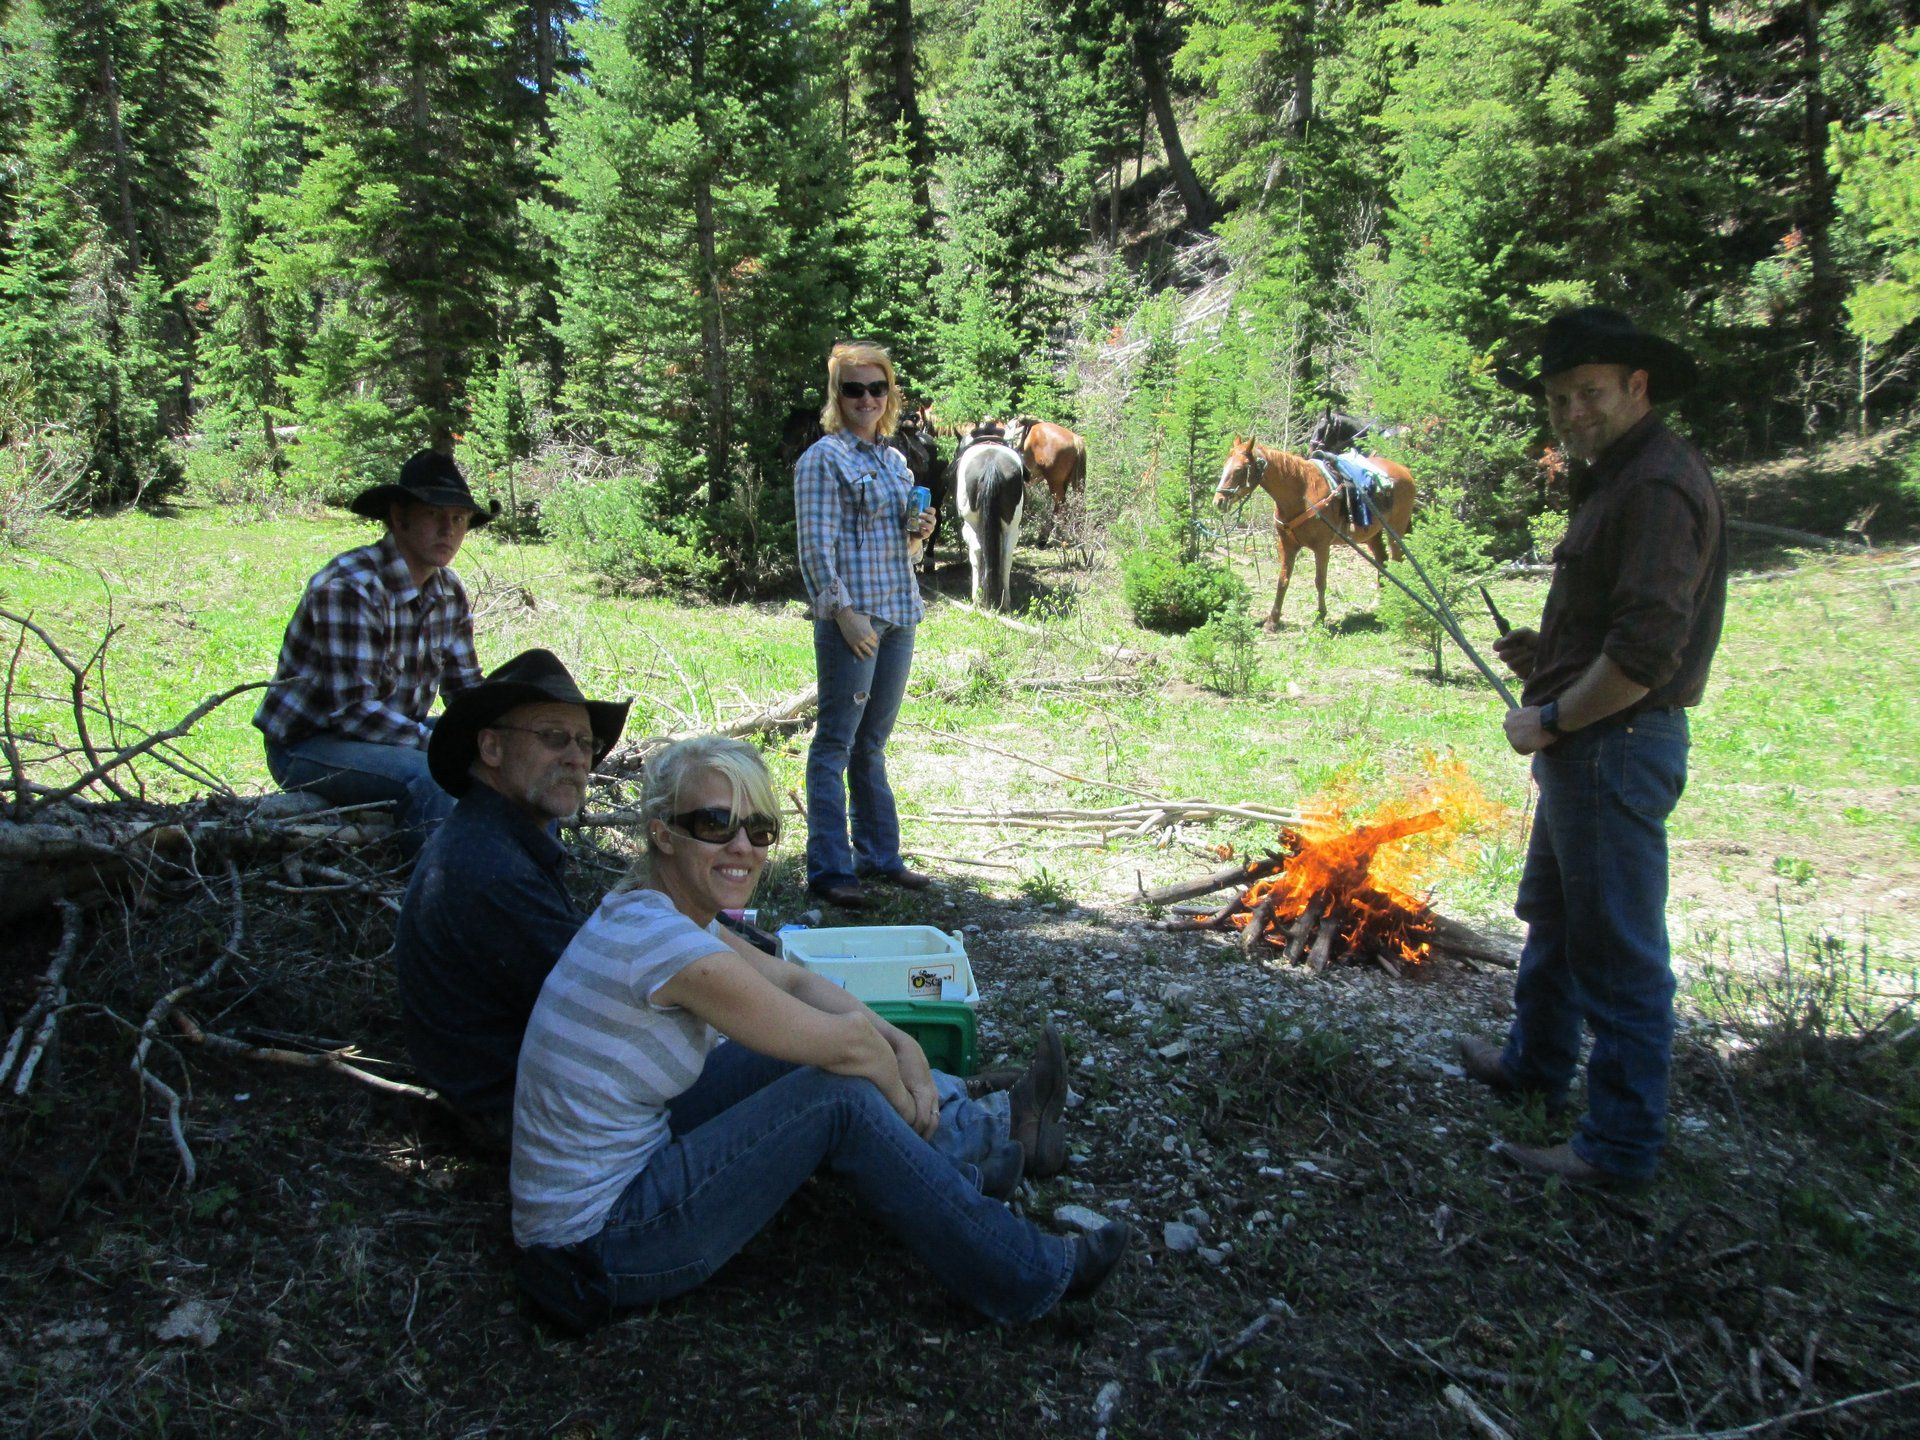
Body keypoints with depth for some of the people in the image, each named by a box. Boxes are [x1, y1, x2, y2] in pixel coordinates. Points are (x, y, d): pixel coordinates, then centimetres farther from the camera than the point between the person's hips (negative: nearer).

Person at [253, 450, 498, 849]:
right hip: (306, 745, -8)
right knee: (431, 775, -34)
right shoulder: (350, 588, -23)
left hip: (395, 732, 8)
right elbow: (353, 709, -27)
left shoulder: (450, 593, 3)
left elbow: (467, 690, 8)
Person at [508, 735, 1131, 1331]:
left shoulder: (647, 910, 2)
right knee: (840, 1097, -14)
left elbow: (793, 979, 11)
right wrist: (907, 1105, -1)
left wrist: (902, 1045, 0)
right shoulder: (666, 943, -27)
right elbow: (850, 1041, -19)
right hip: (601, 1246, -9)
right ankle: (1030, 1276, 0)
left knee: (811, 1047, 6)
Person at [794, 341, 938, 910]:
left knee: (872, 744, 14)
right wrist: (843, 612, -18)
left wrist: (918, 534, 2)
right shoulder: (824, 458, -5)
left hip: (899, 614, 7)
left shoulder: (894, 460, 17)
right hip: (852, 617, -7)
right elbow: (816, 547, -12)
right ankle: (828, 868, 2)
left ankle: (878, 855, 23)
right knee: (835, 743, -3)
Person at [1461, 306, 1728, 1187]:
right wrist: (1550, 652, 8)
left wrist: (1548, 721, -16)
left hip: (1620, 744, -11)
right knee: (1553, 913, 25)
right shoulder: (1615, 478, 15)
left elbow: (1645, 651, -26)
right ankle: (1534, 1063, 43)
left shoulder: (1656, 484, -18)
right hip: (1589, 744, 11)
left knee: (1617, 950, -2)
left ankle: (1621, 1145, 10)